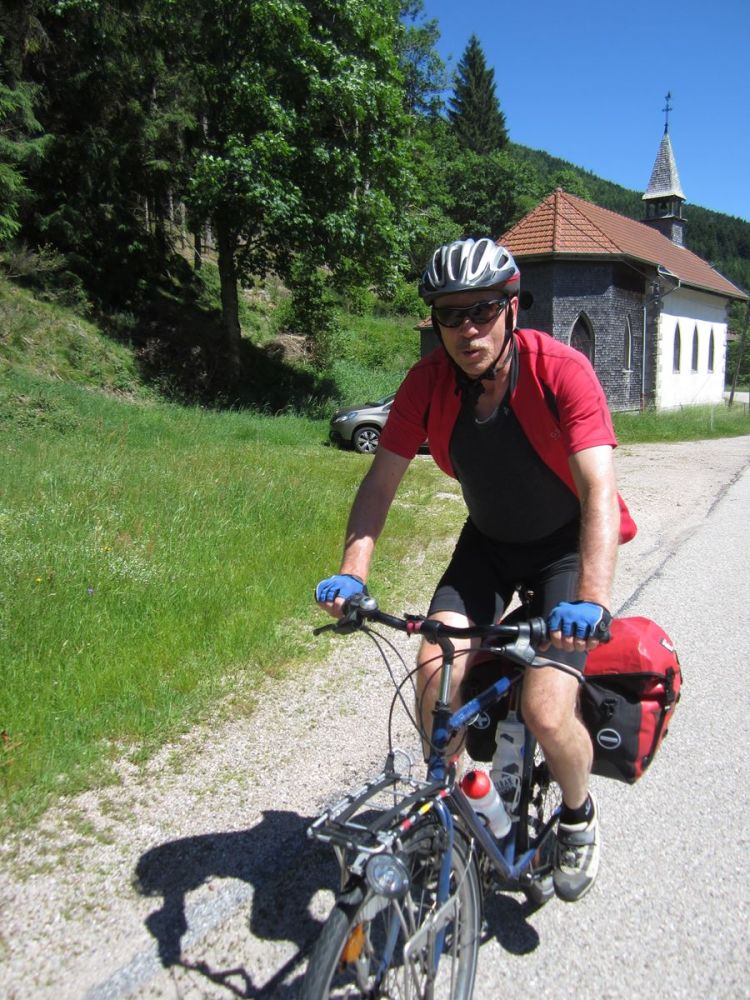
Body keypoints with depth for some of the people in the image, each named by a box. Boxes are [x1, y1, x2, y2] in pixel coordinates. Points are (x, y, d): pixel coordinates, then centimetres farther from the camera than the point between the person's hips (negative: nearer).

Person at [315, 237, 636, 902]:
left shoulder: (561, 371, -26)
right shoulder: (428, 383, -15)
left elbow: (599, 491, -34)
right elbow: (381, 482, -14)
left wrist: (591, 600, -48)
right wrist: (352, 574, -28)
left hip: (567, 546, -3)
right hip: (489, 542, 4)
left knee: (546, 710, -18)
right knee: (436, 674, -17)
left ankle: (579, 815, 17)